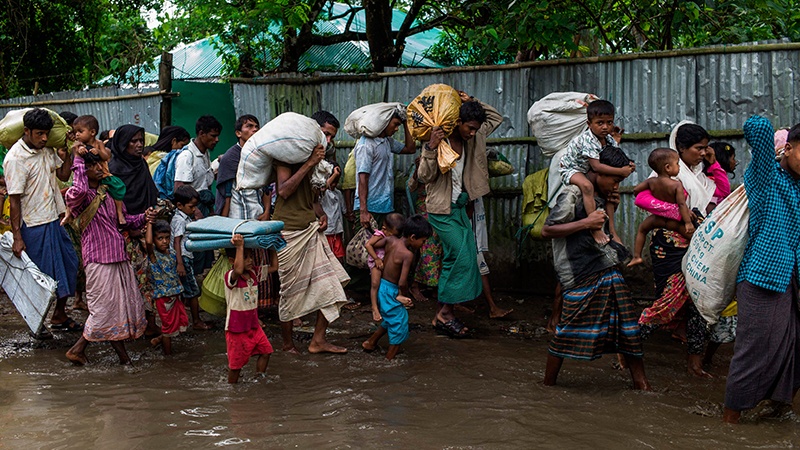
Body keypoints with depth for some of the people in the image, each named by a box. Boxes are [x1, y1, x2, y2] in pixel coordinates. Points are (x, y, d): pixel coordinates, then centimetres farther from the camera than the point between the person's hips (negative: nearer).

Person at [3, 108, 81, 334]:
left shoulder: (47, 150, 4)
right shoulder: (15, 158, -18)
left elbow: (63, 175, 14)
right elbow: (14, 200, -18)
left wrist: (67, 153, -3)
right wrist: (17, 237, -18)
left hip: (54, 220, 8)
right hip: (34, 226, -8)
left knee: (68, 263, 14)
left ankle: (59, 315, 29)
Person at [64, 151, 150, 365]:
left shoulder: (107, 192, 15)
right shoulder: (81, 196, -11)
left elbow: (122, 218, 23)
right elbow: (78, 191, -37)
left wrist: (142, 218, 3)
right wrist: (78, 160, -27)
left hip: (118, 255, 8)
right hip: (99, 259, -8)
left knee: (126, 302, 9)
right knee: (103, 307, -4)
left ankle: (121, 349, 20)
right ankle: (77, 349, 12)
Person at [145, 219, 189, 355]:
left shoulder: (171, 252, 2)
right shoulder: (153, 254, -16)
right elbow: (148, 241, -38)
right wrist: (150, 223, -28)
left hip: (175, 294, 6)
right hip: (163, 296, -6)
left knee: (182, 322, 13)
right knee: (169, 325, 6)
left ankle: (159, 339, 31)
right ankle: (168, 354, 22)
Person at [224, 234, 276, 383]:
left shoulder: (254, 273, 2)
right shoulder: (230, 277, -21)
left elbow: (274, 267, 9)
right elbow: (238, 270, -44)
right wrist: (240, 247, -43)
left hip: (253, 325, 7)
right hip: (236, 327, -7)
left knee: (266, 351, 3)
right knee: (236, 363, 3)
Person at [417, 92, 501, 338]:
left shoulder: (472, 139, 4)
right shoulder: (439, 141, -17)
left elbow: (496, 118, 16)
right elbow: (424, 177, -20)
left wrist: (472, 103, 2)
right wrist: (430, 148, -33)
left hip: (459, 207, 8)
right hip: (442, 209, -8)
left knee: (454, 259, 6)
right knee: (461, 257, -13)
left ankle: (445, 312, 12)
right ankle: (443, 314, -6)